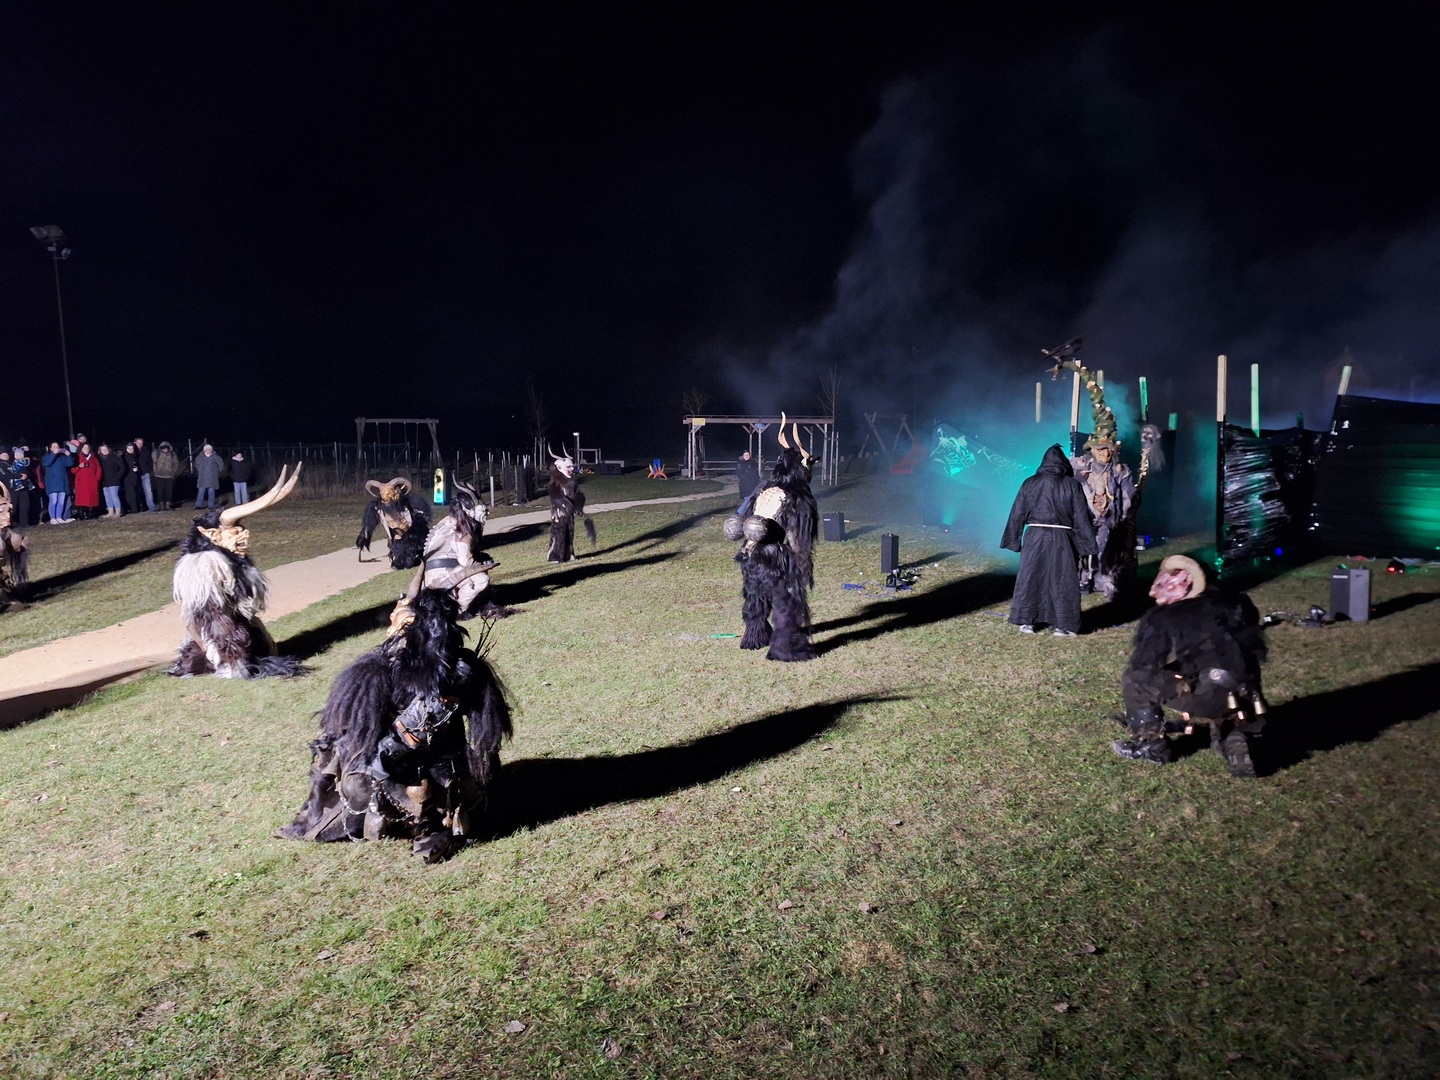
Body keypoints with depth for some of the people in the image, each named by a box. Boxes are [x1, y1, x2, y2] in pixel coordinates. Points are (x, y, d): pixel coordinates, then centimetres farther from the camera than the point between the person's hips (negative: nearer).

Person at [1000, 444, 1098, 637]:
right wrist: (1087, 544, 3)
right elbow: (1081, 518, -1)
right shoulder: (1071, 485, -2)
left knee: (1030, 578, 10)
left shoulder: (1030, 483, 3)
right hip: (1061, 539, -1)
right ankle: (1063, 625, 7)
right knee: (1062, 581, 5)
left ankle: (1026, 622, 15)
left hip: (1034, 537, 1)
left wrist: (1013, 540, 11)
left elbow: (1017, 514, 4)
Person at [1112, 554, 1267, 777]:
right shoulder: (1232, 604, 15)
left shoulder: (1161, 619, -1)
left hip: (1204, 700, -6)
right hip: (1245, 699, 6)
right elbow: (1256, 650, 24)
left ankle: (1151, 745, 15)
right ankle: (1237, 743, 10)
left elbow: (1144, 668, 0)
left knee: (1134, 679, 8)